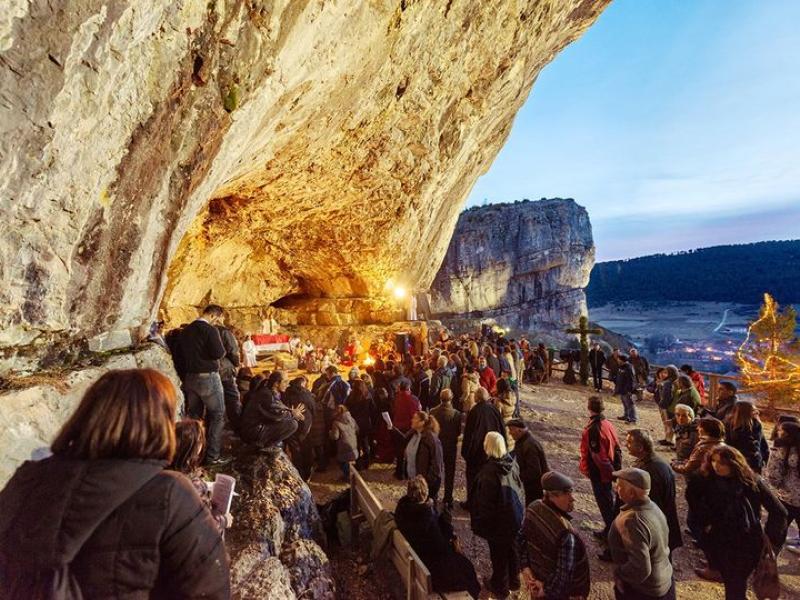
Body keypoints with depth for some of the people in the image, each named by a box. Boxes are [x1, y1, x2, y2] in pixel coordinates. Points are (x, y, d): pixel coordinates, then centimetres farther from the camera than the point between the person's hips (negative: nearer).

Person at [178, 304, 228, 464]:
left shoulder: (185, 330, 10)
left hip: (189, 377, 8)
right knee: (217, 416, 1)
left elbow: (180, 353, 15)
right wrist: (221, 347, -2)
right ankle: (213, 455, 0)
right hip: (208, 377, -7)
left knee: (193, 416, 15)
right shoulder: (210, 330, -14)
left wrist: (190, 366, 18)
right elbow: (218, 353, -22)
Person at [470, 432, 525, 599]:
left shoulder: (489, 471, -30)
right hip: (515, 516, 6)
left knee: (498, 553, 14)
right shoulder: (512, 464, -10)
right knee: (512, 548, 24)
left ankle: (500, 586, 33)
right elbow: (519, 489, 3)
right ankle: (514, 580, 44)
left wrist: (481, 524, -9)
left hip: (498, 521, -6)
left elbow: (485, 502, -22)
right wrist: (519, 510, 17)